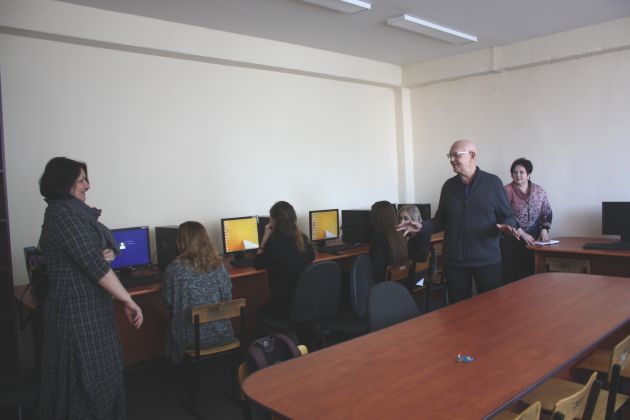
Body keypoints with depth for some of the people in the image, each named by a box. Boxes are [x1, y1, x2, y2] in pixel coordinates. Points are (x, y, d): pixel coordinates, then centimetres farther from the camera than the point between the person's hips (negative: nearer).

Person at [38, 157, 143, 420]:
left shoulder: (72, 212, 11)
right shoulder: (63, 214, -19)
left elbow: (89, 254, 17)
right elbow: (95, 265, -23)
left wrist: (106, 254, -7)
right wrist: (128, 301, -19)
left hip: (86, 304, 9)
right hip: (78, 308, -9)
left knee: (97, 372, 18)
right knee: (88, 376, 2)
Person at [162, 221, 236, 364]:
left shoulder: (174, 269, -14)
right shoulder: (218, 265, -6)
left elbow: (168, 302, -3)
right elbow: (228, 297, 2)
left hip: (192, 338, -2)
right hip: (221, 333, 3)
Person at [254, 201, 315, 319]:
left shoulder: (275, 242, -19)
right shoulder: (303, 238, 1)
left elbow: (257, 264, -4)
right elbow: (311, 257, 22)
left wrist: (265, 237, -2)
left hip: (287, 305, -6)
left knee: (261, 311, 25)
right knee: (266, 306, 31)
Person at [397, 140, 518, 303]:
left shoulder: (493, 183, -3)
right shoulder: (449, 185, 7)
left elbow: (507, 216, 1)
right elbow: (441, 220, 12)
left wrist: (507, 227, -21)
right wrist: (421, 227, -4)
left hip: (487, 260, -2)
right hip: (454, 261, 3)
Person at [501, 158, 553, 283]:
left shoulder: (539, 191, 8)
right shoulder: (507, 191, -5)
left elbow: (547, 213, 15)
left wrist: (544, 230, -1)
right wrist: (523, 234, -13)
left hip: (533, 240, 4)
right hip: (512, 241, -3)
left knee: (531, 273, 2)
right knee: (511, 275, -5)